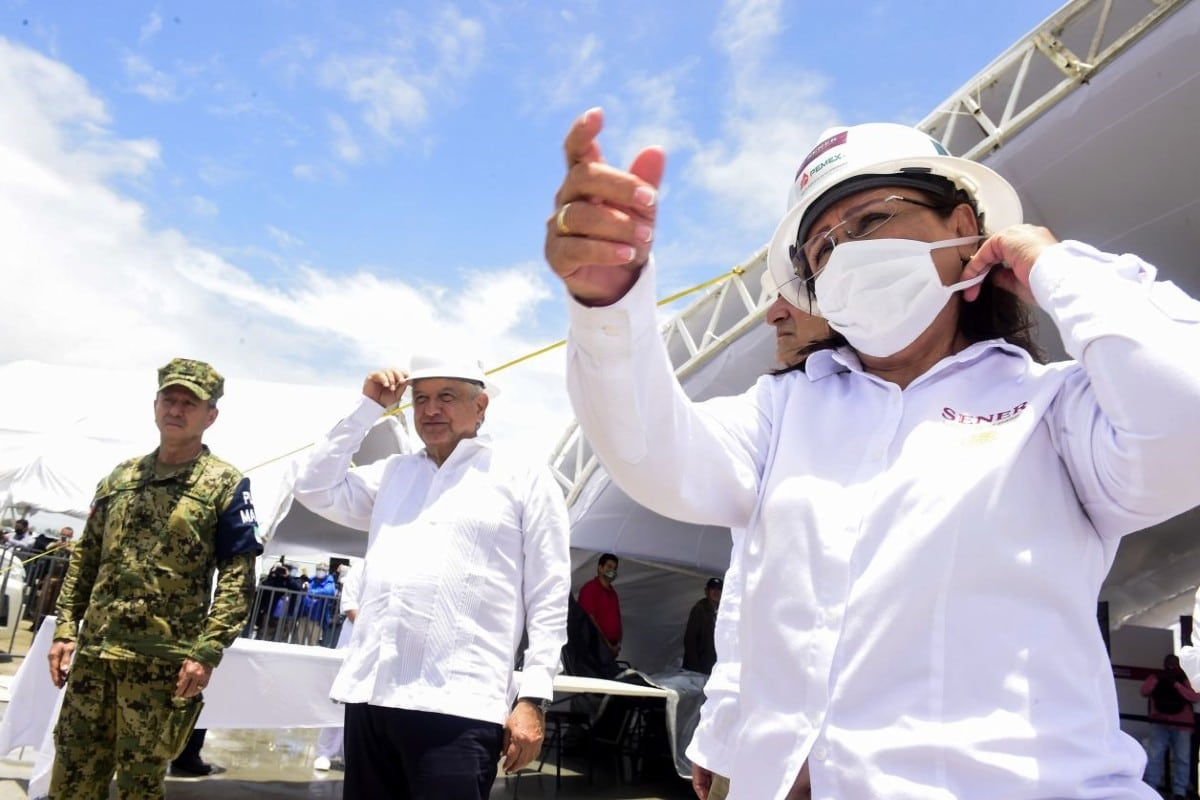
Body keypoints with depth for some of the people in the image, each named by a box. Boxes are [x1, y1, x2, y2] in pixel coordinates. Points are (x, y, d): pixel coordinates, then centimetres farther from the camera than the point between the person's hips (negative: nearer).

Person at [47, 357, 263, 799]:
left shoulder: (225, 485, -4)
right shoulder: (120, 477, 12)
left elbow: (238, 577, -9)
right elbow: (85, 559, 16)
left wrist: (208, 650, -16)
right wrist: (65, 628, 6)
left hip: (163, 661, -5)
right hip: (92, 651, 5)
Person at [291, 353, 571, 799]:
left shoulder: (525, 480, 5)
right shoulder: (393, 473, 21)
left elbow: (548, 600, 0)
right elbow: (315, 490, 17)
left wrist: (533, 698, -7)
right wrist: (367, 408, 14)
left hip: (458, 706, -5)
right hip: (369, 695, 5)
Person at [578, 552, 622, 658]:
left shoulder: (612, 592, 19)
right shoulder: (589, 589, -7)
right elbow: (590, 621, -14)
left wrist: (618, 643, 5)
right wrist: (607, 645, -14)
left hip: (612, 648, 8)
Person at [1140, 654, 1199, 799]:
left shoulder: (1184, 680, 6)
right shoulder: (1156, 678, 9)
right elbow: (1144, 691, -6)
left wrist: (1176, 684, -17)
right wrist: (1157, 678, -14)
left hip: (1181, 725, 0)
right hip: (1160, 724, 0)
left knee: (1182, 758, 0)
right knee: (1154, 756, -7)